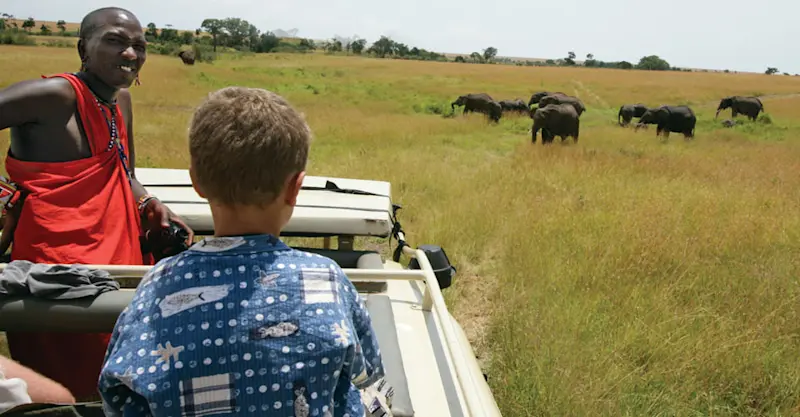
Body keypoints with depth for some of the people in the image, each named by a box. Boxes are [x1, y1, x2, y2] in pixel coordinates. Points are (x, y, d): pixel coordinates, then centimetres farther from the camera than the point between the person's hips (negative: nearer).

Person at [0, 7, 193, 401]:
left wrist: (153, 206, 2)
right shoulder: (55, 95, -14)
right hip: (59, 255, -8)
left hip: (119, 249, 8)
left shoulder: (121, 100, 11)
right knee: (74, 386, 0)